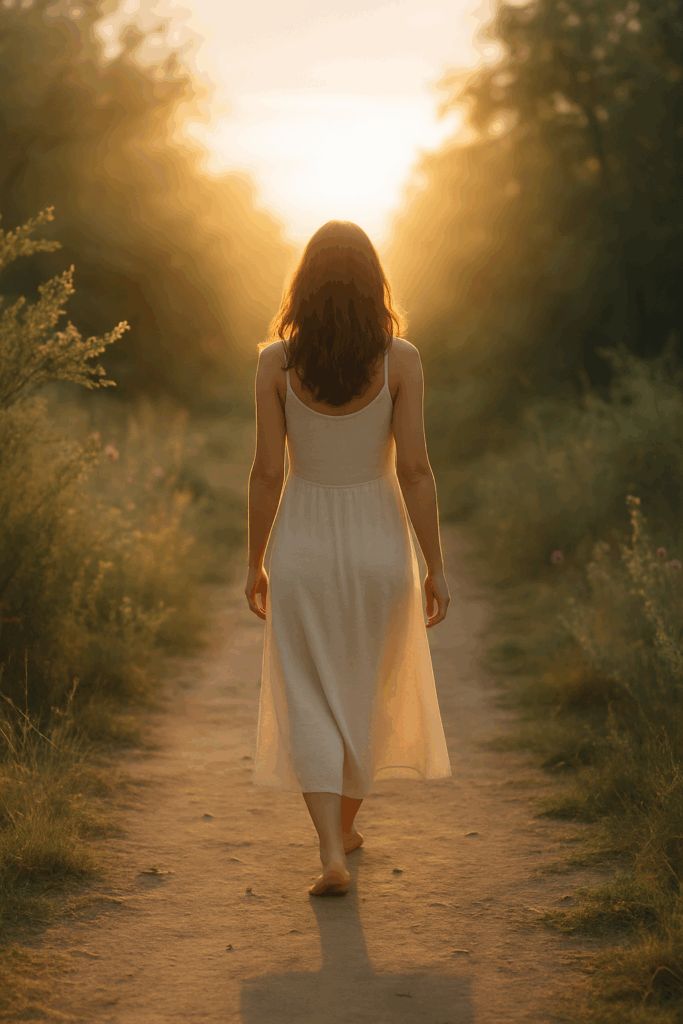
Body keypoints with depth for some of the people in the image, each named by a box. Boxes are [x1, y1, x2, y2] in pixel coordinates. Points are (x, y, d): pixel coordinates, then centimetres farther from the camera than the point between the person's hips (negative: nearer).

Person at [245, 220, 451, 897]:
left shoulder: (276, 360, -9)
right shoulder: (399, 359, -10)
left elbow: (267, 472, -6)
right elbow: (414, 469, -10)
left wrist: (255, 563, 5)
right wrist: (435, 565, -2)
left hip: (303, 543, -1)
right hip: (378, 542, 1)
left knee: (310, 701, 5)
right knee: (369, 693, 20)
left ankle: (332, 854, -8)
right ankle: (345, 825, 36)